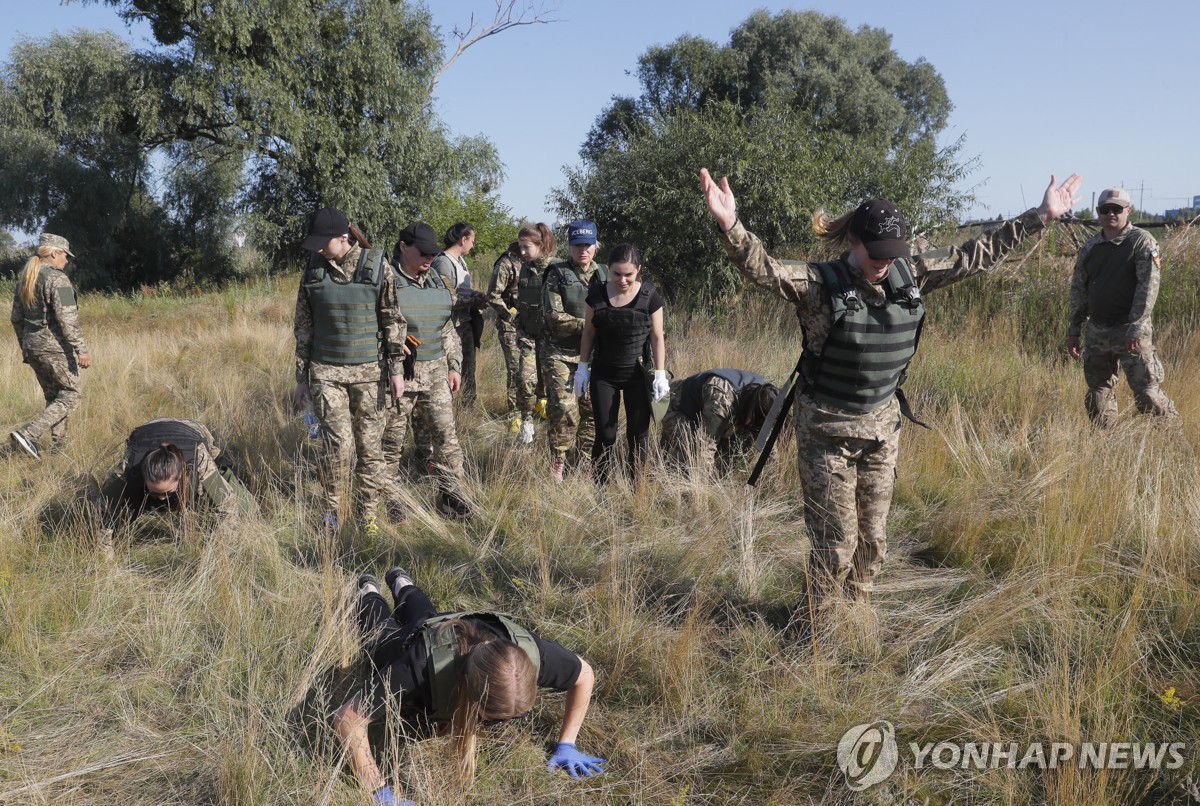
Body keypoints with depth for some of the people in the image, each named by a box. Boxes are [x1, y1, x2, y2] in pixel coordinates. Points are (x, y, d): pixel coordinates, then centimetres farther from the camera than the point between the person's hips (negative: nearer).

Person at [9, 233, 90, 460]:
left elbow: (16, 318, 17)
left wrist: (24, 346, 25)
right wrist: (81, 350, -19)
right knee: (70, 396, -1)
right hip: (55, 346, -9)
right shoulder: (57, 279, -14)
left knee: (53, 396, 18)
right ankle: (28, 434, -14)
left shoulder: (24, 278, 12)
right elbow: (67, 319, -20)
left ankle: (59, 444, 20)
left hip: (32, 346, 9)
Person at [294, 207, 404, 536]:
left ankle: (369, 512, 19)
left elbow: (393, 319, 0)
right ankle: (332, 508, 11)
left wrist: (396, 367, -4)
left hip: (369, 370, -1)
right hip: (326, 371, 1)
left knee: (370, 444, 5)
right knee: (337, 441, -9)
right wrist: (301, 376, 8)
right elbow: (303, 325, 8)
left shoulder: (376, 265, -4)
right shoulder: (313, 268, 3)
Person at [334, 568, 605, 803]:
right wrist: (380, 793, -52)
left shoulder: (531, 654, -47)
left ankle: (402, 584, 68)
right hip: (403, 646, -2)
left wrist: (566, 744, -29)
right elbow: (347, 719, -48)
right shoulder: (423, 666, -55)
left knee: (424, 616, 41)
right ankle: (369, 591, 64)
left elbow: (585, 675, -25)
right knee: (383, 631, 38)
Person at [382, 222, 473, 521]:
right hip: (398, 374, -5)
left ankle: (450, 493, 15)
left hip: (435, 373, 5)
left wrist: (454, 366, 14)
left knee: (446, 434, 3)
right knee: (392, 440, 5)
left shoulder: (437, 282, 12)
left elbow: (448, 330, 18)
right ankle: (390, 499, 19)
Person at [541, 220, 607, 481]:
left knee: (593, 410, 4)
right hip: (561, 354, -4)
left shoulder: (603, 274, 10)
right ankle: (558, 464, 5)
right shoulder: (557, 274, -2)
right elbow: (554, 316, -10)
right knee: (564, 409, -9)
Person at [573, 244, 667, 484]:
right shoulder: (597, 294, -5)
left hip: (637, 374, -1)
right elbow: (588, 332, 5)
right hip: (603, 374, 1)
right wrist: (583, 366, 4)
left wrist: (660, 373, -7)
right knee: (605, 434, 4)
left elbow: (657, 337, -4)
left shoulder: (649, 296, -9)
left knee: (638, 434, 4)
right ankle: (599, 486, 15)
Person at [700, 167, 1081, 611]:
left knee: (872, 536, 16)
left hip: (883, 426, 6)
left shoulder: (910, 275, 0)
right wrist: (730, 227, -50)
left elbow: (975, 255, 8)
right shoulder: (821, 283, -16)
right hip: (828, 429, -5)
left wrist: (1039, 216, 10)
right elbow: (764, 269, -31)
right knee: (836, 540, 2)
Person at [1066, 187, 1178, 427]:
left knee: (1146, 393, -8)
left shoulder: (1142, 241, -5)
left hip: (1130, 330, -5)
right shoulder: (1090, 247, 11)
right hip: (1097, 332, 5)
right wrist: (1073, 331, 10)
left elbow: (1149, 286, -12)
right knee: (1097, 397, 8)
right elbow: (1078, 290, 15)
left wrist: (1135, 329, -19)